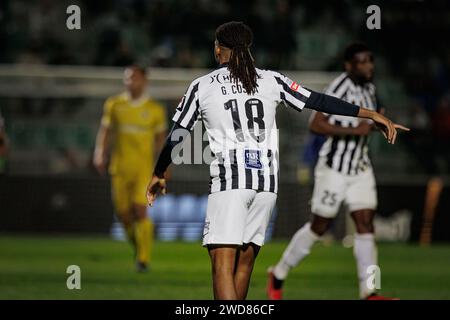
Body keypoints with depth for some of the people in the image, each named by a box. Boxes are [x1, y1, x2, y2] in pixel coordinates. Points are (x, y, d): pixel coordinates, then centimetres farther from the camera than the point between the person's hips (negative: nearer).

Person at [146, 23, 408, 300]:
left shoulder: (202, 87, 4)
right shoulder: (271, 80, 9)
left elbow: (175, 136, 9)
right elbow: (320, 102, 8)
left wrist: (158, 175, 24)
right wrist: (373, 115, 13)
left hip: (229, 180, -4)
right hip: (267, 182, 4)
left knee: (223, 264, -10)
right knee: (244, 262, 13)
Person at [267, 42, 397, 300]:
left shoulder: (369, 88, 8)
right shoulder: (340, 87, -18)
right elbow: (316, 125, -25)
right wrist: (355, 130, -27)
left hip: (360, 168, 7)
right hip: (334, 168, -7)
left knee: (366, 225, -4)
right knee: (319, 226, 4)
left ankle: (369, 292, -6)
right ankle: (278, 275, 23)